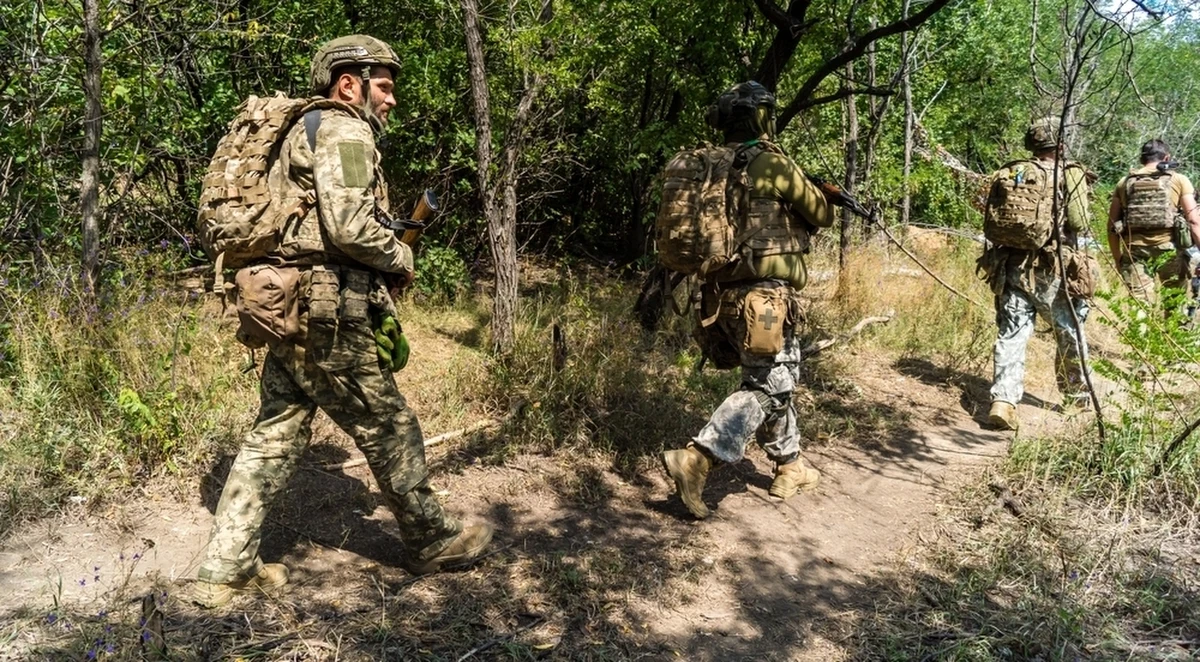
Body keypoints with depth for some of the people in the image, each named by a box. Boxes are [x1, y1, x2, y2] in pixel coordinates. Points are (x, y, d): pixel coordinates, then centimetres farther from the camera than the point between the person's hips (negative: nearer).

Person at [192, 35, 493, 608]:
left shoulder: (302, 134, 22)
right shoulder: (344, 131, -9)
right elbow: (349, 226, -22)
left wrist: (377, 270, 17)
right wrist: (401, 258, -5)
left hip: (288, 308, 10)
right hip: (327, 315, -10)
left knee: (275, 436, 11)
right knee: (388, 429, 4)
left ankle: (224, 568, 15)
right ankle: (431, 541, 20)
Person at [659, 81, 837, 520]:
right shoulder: (774, 165, -9)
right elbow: (822, 215, 1)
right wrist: (826, 198, 25)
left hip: (725, 296, 8)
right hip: (765, 296, -8)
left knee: (776, 380, 21)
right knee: (766, 389, -3)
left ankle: (791, 467, 32)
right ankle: (695, 460, -17)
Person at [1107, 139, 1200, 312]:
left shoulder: (1124, 183, 11)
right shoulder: (1179, 180, 5)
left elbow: (1112, 226, 11)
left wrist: (1117, 260, 18)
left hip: (1134, 252, 2)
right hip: (1169, 249, -2)